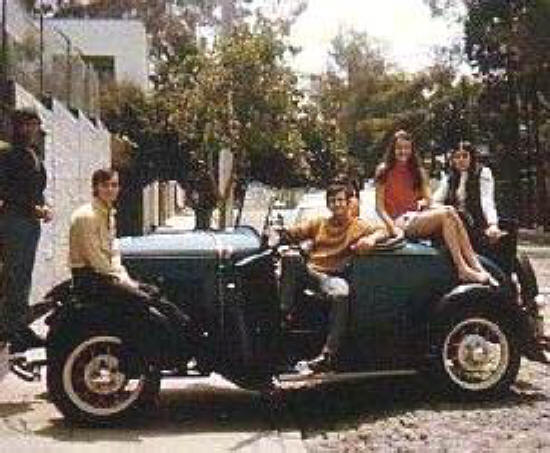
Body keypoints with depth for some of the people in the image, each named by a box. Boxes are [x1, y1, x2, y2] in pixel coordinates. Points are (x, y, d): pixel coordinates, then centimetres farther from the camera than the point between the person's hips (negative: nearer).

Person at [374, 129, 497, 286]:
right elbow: (380, 206, -2)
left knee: (451, 211, -26)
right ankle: (463, 270, -36)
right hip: (401, 222, -5)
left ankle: (476, 266, -34)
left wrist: (423, 202, -5)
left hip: (416, 216, 5)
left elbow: (427, 198, 19)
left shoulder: (417, 172, 20)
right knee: (446, 214, -28)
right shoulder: (384, 171, 4)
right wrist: (392, 226, -18)